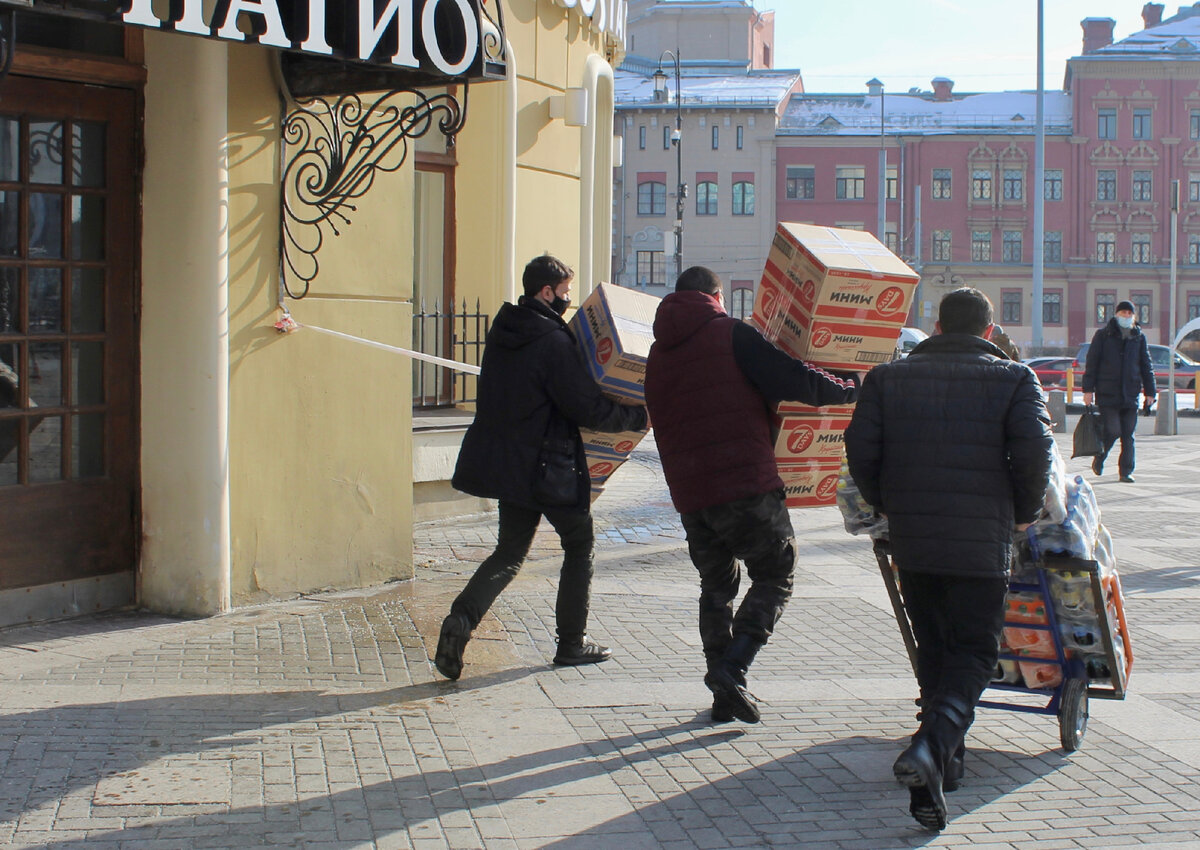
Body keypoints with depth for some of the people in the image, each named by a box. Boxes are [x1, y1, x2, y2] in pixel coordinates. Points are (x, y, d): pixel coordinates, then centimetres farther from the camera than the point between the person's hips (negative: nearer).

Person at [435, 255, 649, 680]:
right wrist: (638, 416, -5)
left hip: (506, 463, 7)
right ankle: (572, 642, 17)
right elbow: (588, 409, -19)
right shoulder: (554, 342, -19)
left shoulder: (502, 332, 7)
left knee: (510, 551, 14)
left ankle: (461, 619, -9)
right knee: (580, 543, 13)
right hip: (548, 466, -7)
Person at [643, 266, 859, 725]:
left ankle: (723, 694, 15)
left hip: (689, 493, 6)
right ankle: (731, 668, -11)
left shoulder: (658, 353, 17)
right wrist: (851, 387, 5)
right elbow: (794, 380, -9)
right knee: (775, 576, 5)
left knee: (716, 586, 17)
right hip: (746, 484, -6)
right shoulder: (730, 334, -2)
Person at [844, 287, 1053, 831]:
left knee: (933, 647, 18)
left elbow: (861, 449, -1)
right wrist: (1024, 513, 5)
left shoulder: (889, 377, 7)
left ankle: (943, 763, 20)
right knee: (974, 649, 4)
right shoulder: (1013, 379, 1)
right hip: (982, 541, -3)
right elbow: (1034, 451, -11)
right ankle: (934, 744, -21)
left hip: (910, 540, 3)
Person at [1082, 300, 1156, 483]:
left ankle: (1126, 471, 10)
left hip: (1130, 395, 3)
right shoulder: (1103, 335, 2)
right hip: (1107, 394, -3)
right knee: (1112, 430, -11)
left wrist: (1149, 392, 9)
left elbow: (1146, 366, 15)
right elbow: (1091, 363, 1)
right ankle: (1098, 460, 13)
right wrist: (1088, 389, -5)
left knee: (1128, 435, 3)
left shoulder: (1139, 337, 11)